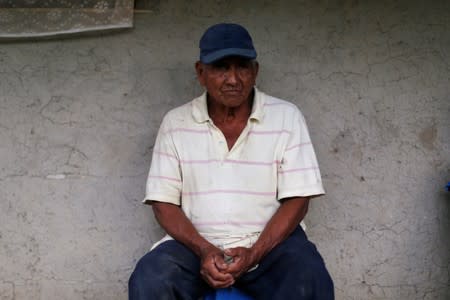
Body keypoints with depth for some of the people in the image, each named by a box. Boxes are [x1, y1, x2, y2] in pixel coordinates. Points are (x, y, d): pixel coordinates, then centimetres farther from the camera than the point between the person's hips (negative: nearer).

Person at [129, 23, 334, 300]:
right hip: (197, 243, 1)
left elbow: (297, 199, -2)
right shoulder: (176, 123, 4)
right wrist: (204, 250, -16)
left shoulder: (287, 117, 1)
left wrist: (254, 253, -17)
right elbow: (164, 202, 2)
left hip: (271, 240, -1)